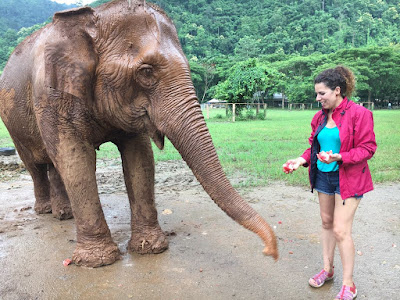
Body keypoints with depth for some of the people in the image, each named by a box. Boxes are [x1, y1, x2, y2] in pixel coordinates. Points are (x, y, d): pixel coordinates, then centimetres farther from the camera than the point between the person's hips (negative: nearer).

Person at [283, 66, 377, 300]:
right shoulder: (320, 117, 5)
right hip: (323, 175, 7)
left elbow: (367, 148, -15)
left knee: (341, 230, -5)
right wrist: (302, 160, -6)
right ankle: (327, 269, 34)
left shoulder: (359, 114, -15)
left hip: (348, 178, -6)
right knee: (327, 222, 16)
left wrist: (338, 157, -28)